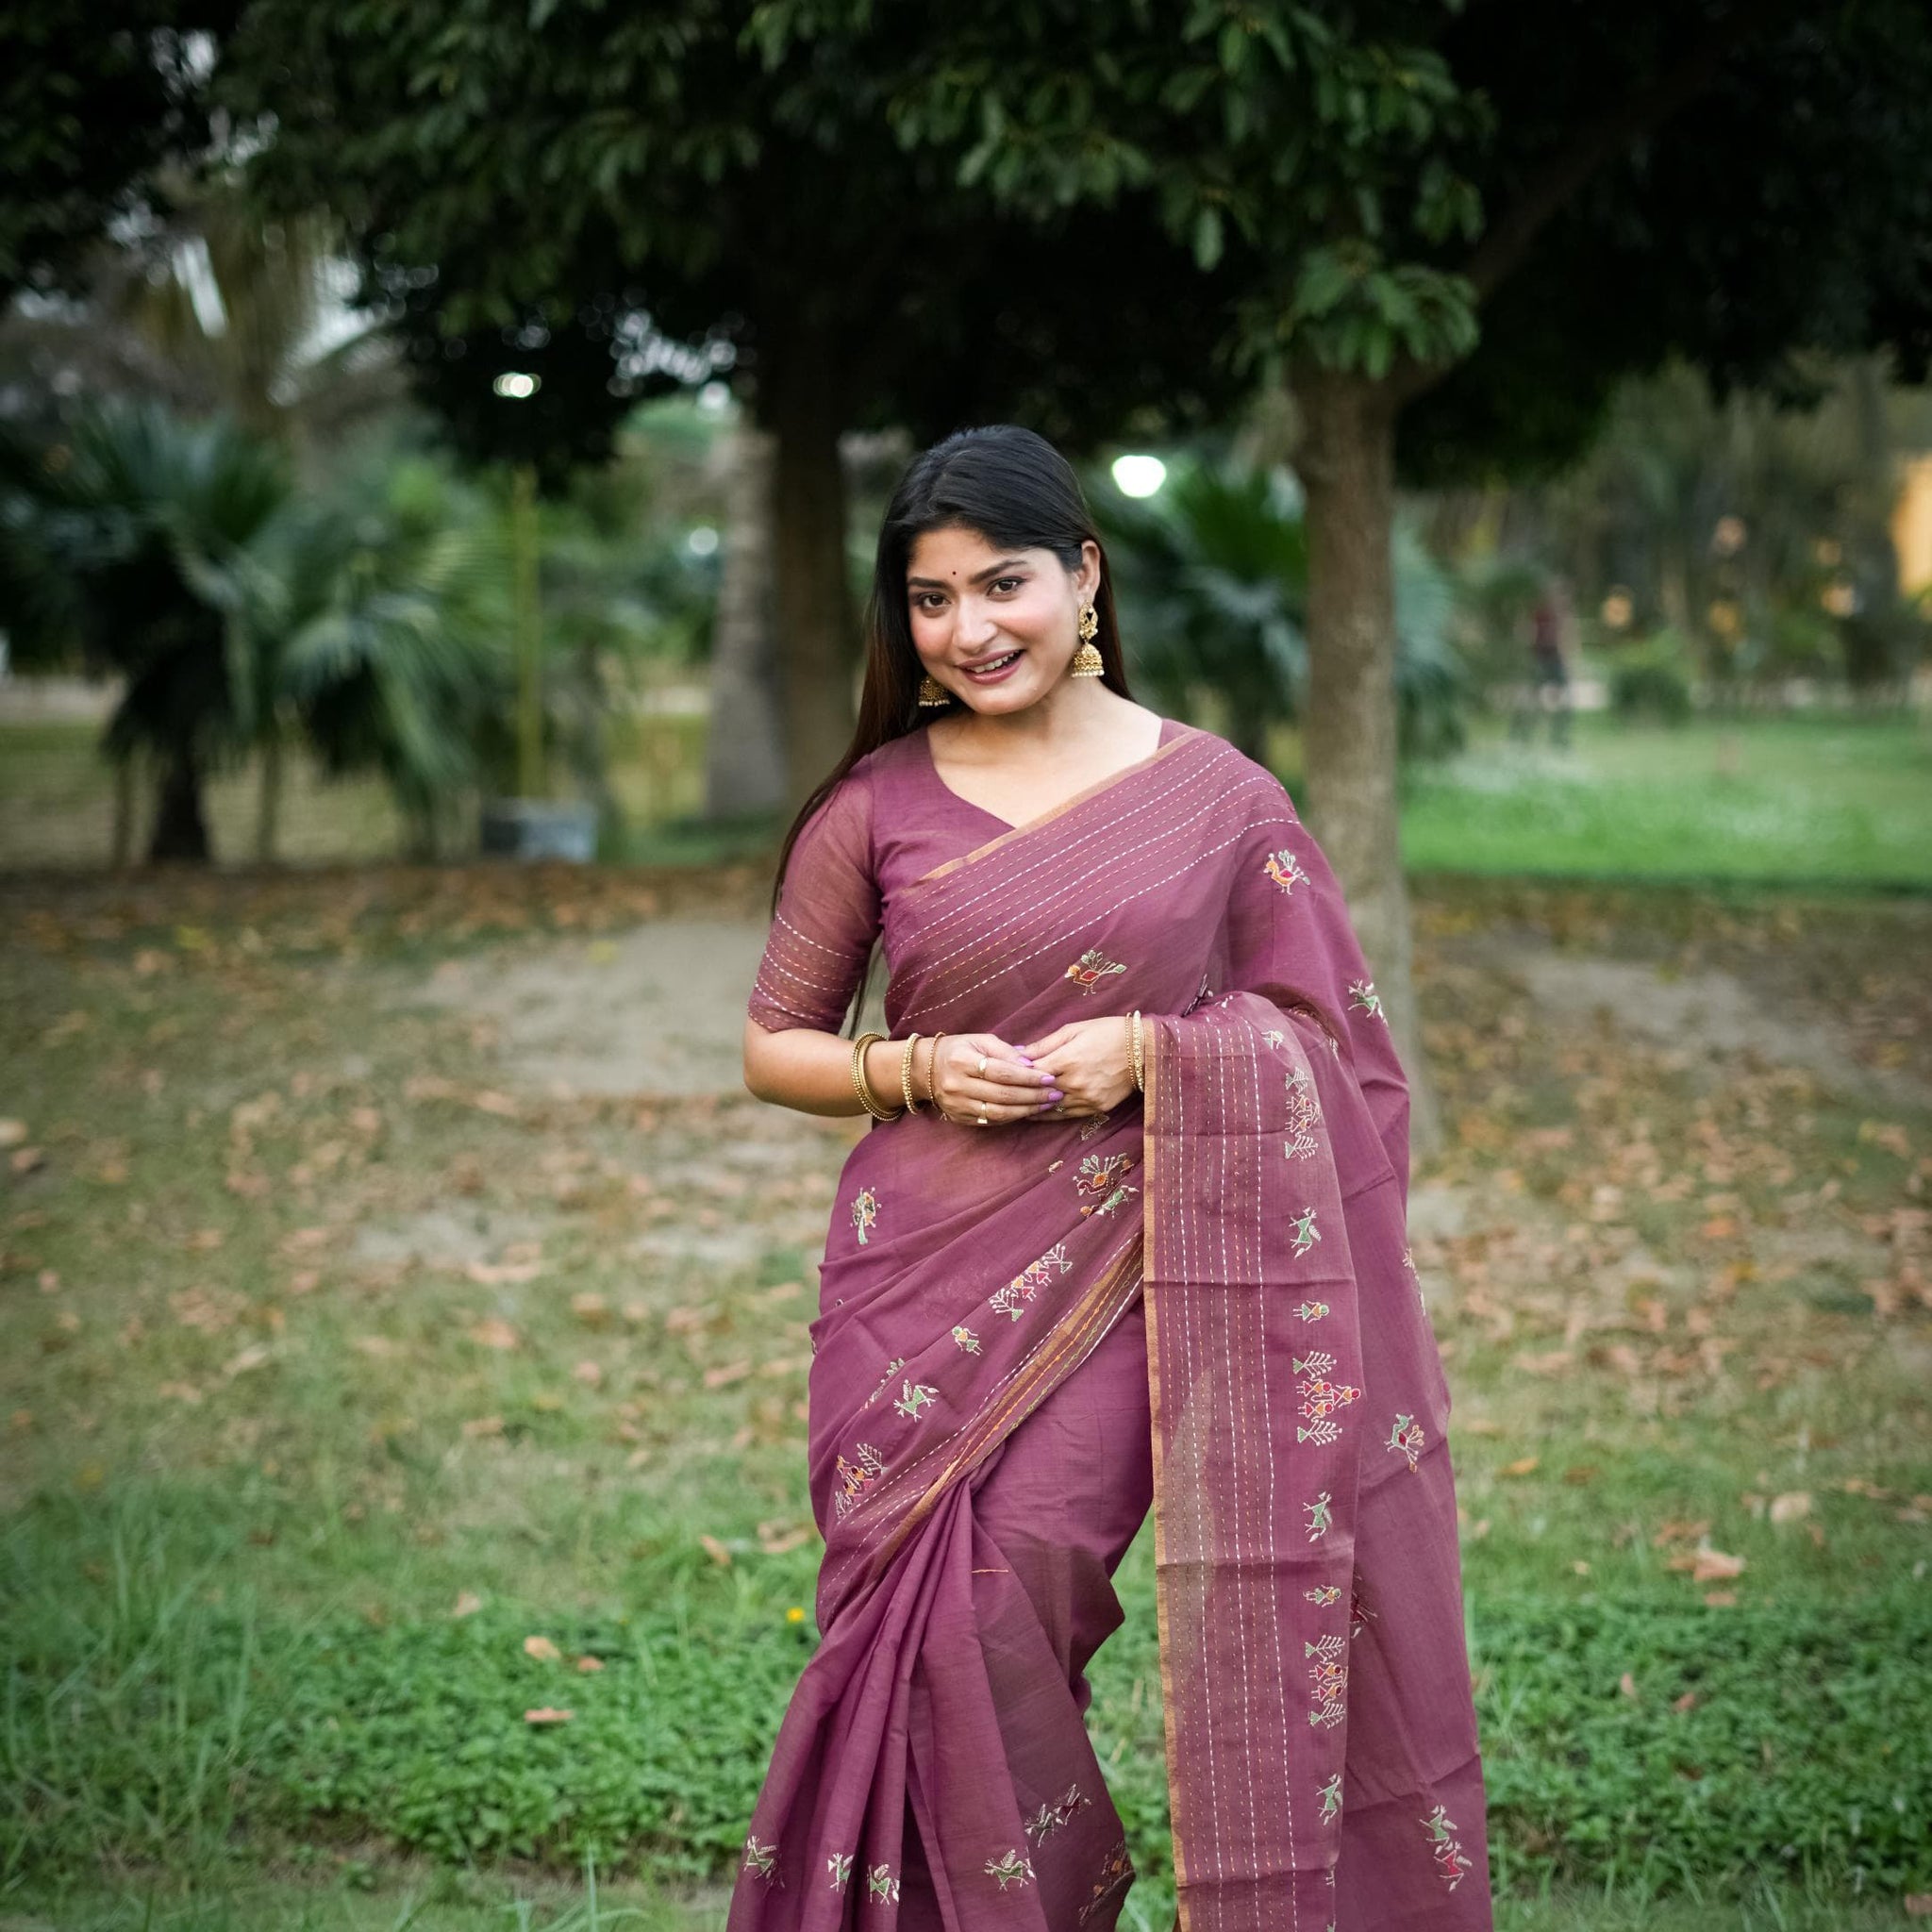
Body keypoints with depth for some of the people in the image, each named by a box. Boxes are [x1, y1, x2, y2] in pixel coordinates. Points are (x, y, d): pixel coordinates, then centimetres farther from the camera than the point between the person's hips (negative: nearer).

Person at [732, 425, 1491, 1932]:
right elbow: (772, 1048, 11)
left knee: (1012, 1595, -15)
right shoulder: (877, 805, 5)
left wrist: (1152, 1049, -10)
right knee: (938, 1628, -5)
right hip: (926, 1282, 2)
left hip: (1121, 1273, -2)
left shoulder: (1213, 794, 3)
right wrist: (916, 1071, -8)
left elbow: (1323, 1035, 7)